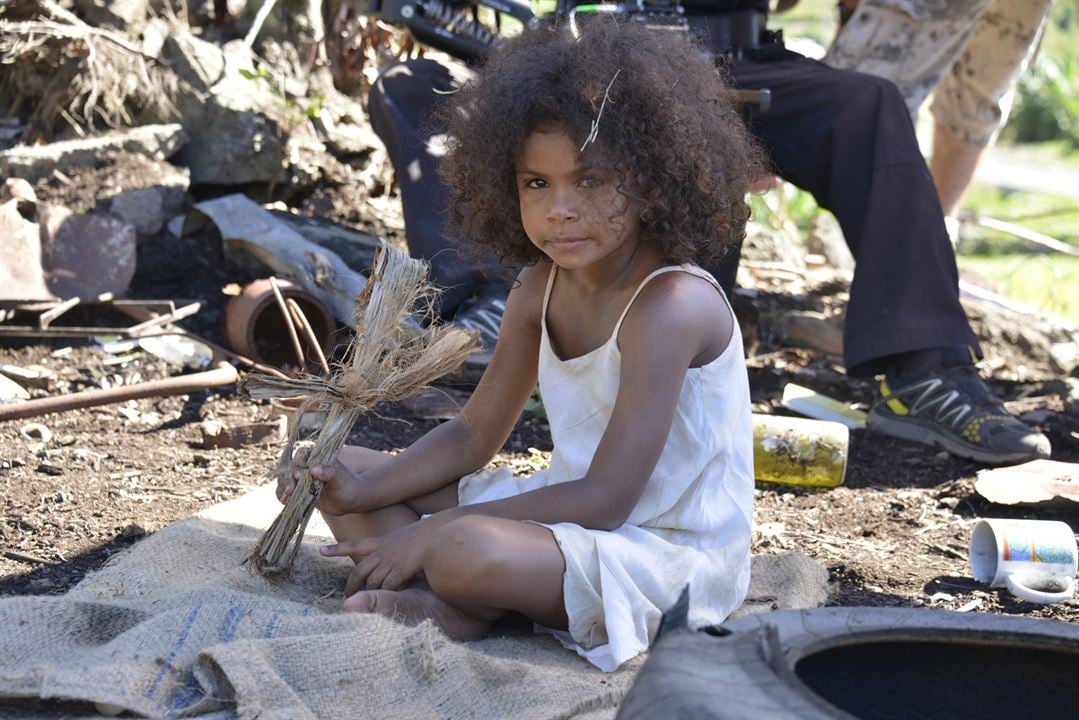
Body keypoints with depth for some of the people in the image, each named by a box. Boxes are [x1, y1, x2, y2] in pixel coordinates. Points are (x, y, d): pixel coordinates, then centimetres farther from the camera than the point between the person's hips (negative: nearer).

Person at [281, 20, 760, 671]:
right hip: (571, 513, 9)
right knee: (349, 473, 5)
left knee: (466, 550, -38)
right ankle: (452, 606, -17)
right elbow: (474, 435, 9)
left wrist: (435, 531, -25)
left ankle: (447, 600, -4)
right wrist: (364, 493, -8)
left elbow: (603, 499, -25)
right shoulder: (541, 287, 2)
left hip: (668, 552, -9)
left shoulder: (669, 305, -23)